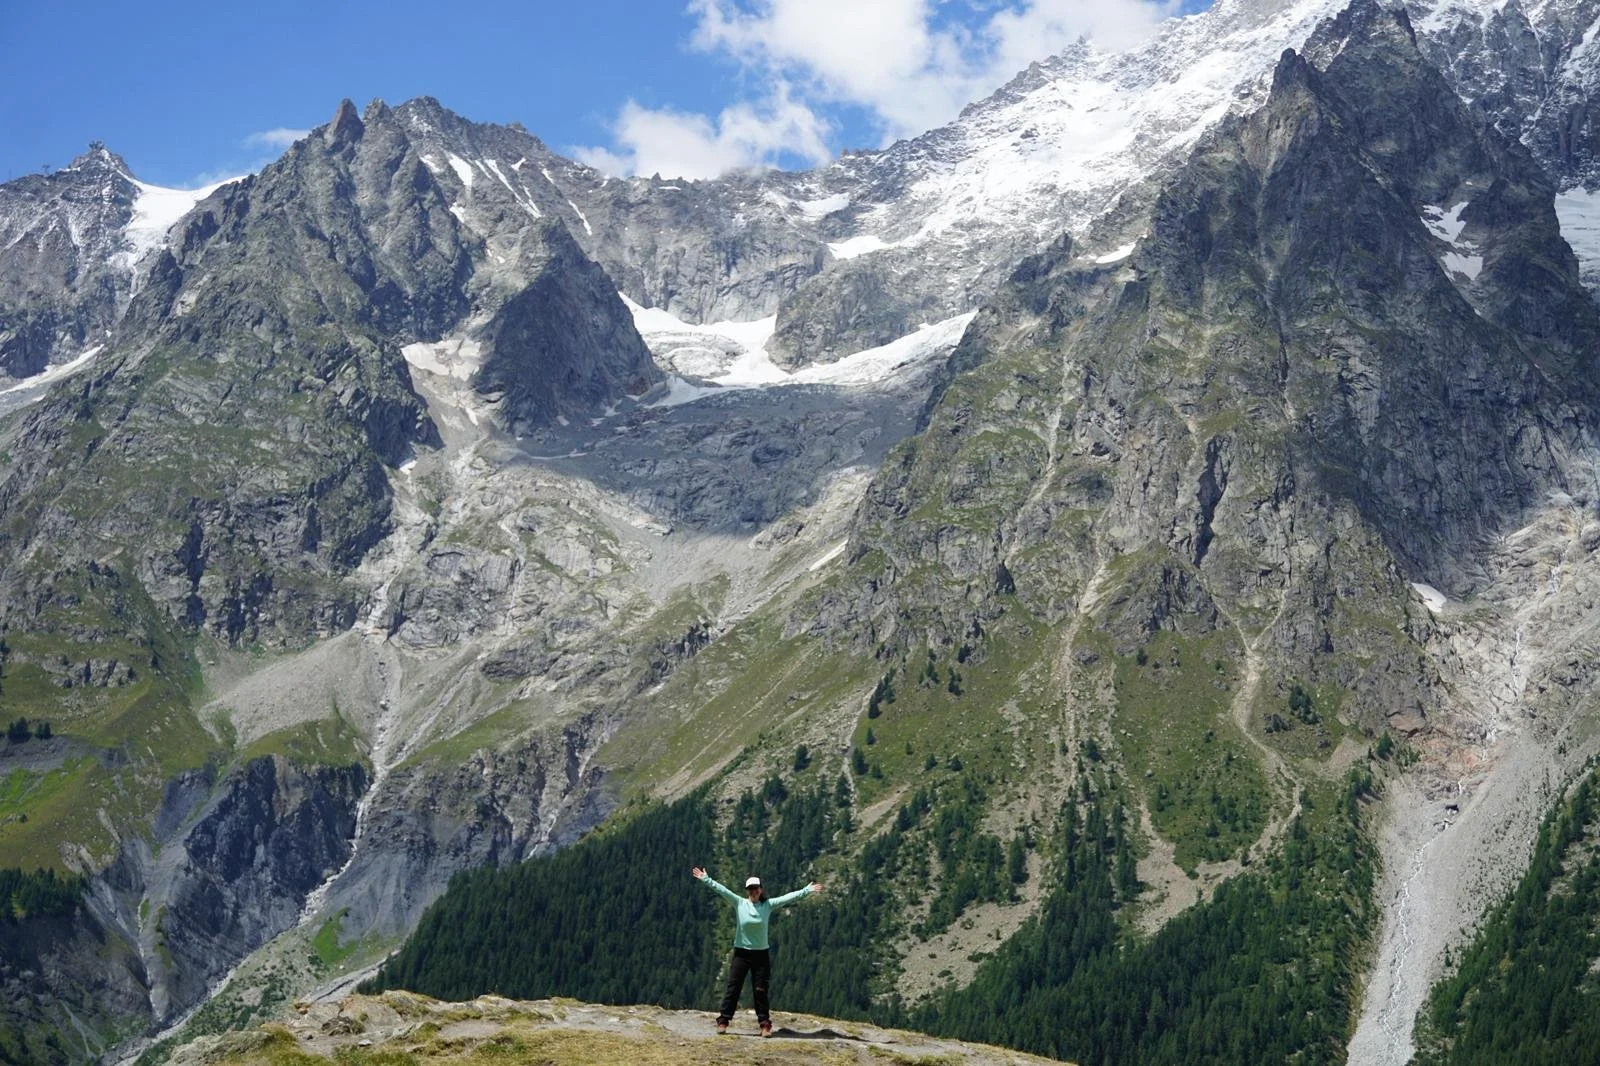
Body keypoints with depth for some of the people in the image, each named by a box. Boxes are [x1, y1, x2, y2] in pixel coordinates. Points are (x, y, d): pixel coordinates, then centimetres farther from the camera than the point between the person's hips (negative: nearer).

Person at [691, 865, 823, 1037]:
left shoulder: (768, 905, 1)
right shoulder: (739, 903, -2)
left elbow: (789, 897, 0)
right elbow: (721, 889, -9)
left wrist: (807, 890, -2)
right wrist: (706, 880, -17)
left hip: (761, 954, 1)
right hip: (741, 952, -1)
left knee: (761, 991, 4)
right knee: (733, 988, -1)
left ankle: (765, 1024, 9)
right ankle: (723, 1021, 3)